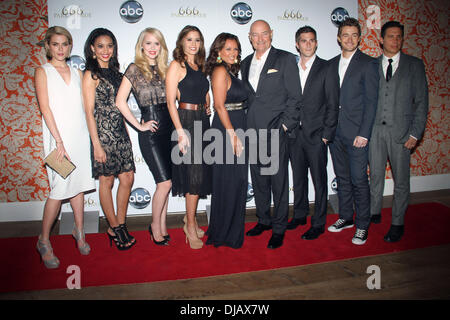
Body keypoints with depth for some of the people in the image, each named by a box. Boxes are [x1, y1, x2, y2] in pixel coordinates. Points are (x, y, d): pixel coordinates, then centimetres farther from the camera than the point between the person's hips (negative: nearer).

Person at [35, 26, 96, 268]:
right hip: (58, 136, -4)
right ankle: (44, 241, 8)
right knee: (60, 188, -7)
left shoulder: (77, 73, 15)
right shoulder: (43, 72, 2)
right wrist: (59, 141, -14)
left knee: (78, 184, 9)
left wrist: (90, 135, 6)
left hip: (80, 134, 4)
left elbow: (83, 105, 14)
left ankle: (79, 232, 23)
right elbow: (45, 108, -7)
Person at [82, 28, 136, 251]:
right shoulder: (91, 75, -5)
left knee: (127, 178, 5)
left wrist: (126, 132, 14)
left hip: (120, 131, 7)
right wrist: (96, 144, -14)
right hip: (103, 132, -7)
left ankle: (120, 226, 19)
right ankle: (115, 227, 17)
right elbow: (89, 112, -9)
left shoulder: (114, 72, 14)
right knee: (107, 181, 3)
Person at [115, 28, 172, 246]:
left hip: (168, 129, 5)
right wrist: (139, 125, -8)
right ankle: (155, 226, 13)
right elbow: (120, 101, -7)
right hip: (151, 132, -5)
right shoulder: (134, 69, -2)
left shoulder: (163, 69, 13)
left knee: (165, 183, 9)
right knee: (165, 182, -7)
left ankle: (162, 226, 23)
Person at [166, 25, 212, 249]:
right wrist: (181, 132, -19)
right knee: (195, 174, -5)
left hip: (202, 122, 7)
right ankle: (190, 225, 10)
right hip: (186, 121, -7)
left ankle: (191, 219, 26)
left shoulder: (200, 66, 16)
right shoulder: (176, 65, -5)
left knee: (200, 174, 11)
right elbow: (171, 102, -12)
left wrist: (207, 107, 8)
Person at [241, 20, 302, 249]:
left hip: (276, 131, -5)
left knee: (279, 182, 1)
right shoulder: (246, 63, 15)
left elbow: (295, 97, -4)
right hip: (253, 132, 5)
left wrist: (285, 125, -11)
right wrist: (248, 125, 9)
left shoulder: (285, 59, -1)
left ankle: (279, 228, 14)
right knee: (258, 180, 13)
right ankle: (264, 220, 30)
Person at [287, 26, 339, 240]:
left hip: (316, 136, -4)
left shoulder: (326, 69, -2)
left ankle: (318, 223, 16)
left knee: (319, 180, 4)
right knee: (298, 178, 15)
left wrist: (326, 135, -9)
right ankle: (300, 215, 32)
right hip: (294, 134, 4)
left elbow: (333, 106, -4)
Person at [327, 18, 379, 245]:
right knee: (342, 177, 14)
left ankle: (362, 225, 12)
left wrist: (364, 133, -14)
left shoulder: (368, 64, -3)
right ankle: (346, 217, 28)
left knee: (359, 180, -1)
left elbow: (371, 101, -8)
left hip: (356, 132, -5)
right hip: (335, 131, 5)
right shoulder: (331, 64, 12)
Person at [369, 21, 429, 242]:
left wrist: (415, 133, -6)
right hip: (375, 130, 2)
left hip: (401, 131, -1)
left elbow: (421, 101, 2)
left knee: (401, 180, 5)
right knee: (375, 176, 11)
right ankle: (374, 213, 29)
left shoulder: (414, 65, 5)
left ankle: (397, 224, 18)